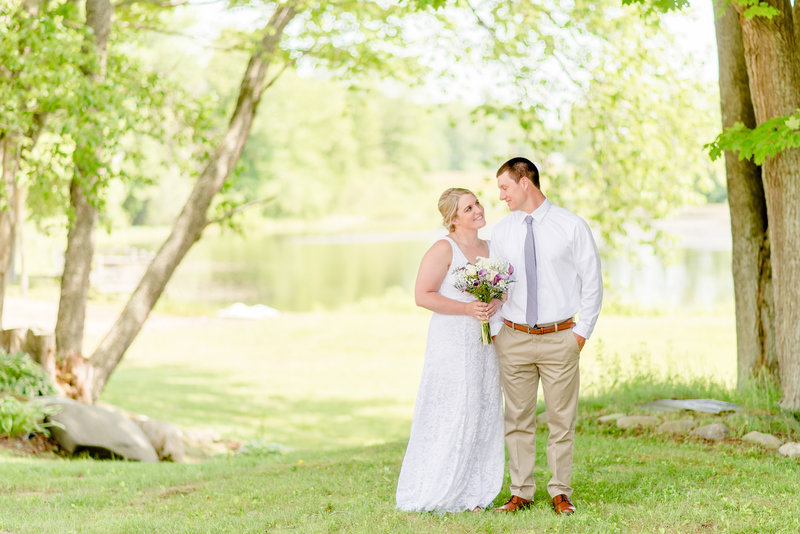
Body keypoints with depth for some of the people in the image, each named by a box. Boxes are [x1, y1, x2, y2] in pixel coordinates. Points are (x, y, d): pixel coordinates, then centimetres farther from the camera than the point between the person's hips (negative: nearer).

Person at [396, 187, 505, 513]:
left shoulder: (488, 248, 13)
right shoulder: (444, 249, -9)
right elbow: (422, 295, -14)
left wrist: (496, 303, -7)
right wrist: (467, 308, -19)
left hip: (485, 341, 7)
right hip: (452, 341, -7)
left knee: (484, 413, 6)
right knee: (452, 416, -8)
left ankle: (472, 492, 12)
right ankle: (440, 494, 0)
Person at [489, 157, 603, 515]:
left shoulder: (571, 226, -2)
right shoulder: (501, 232, 6)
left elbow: (592, 282, 2)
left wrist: (582, 331, -3)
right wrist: (495, 331, 3)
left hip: (560, 338, -2)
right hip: (514, 339, 2)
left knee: (562, 419, 4)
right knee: (518, 420, 5)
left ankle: (561, 493, 14)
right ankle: (521, 493, 14)